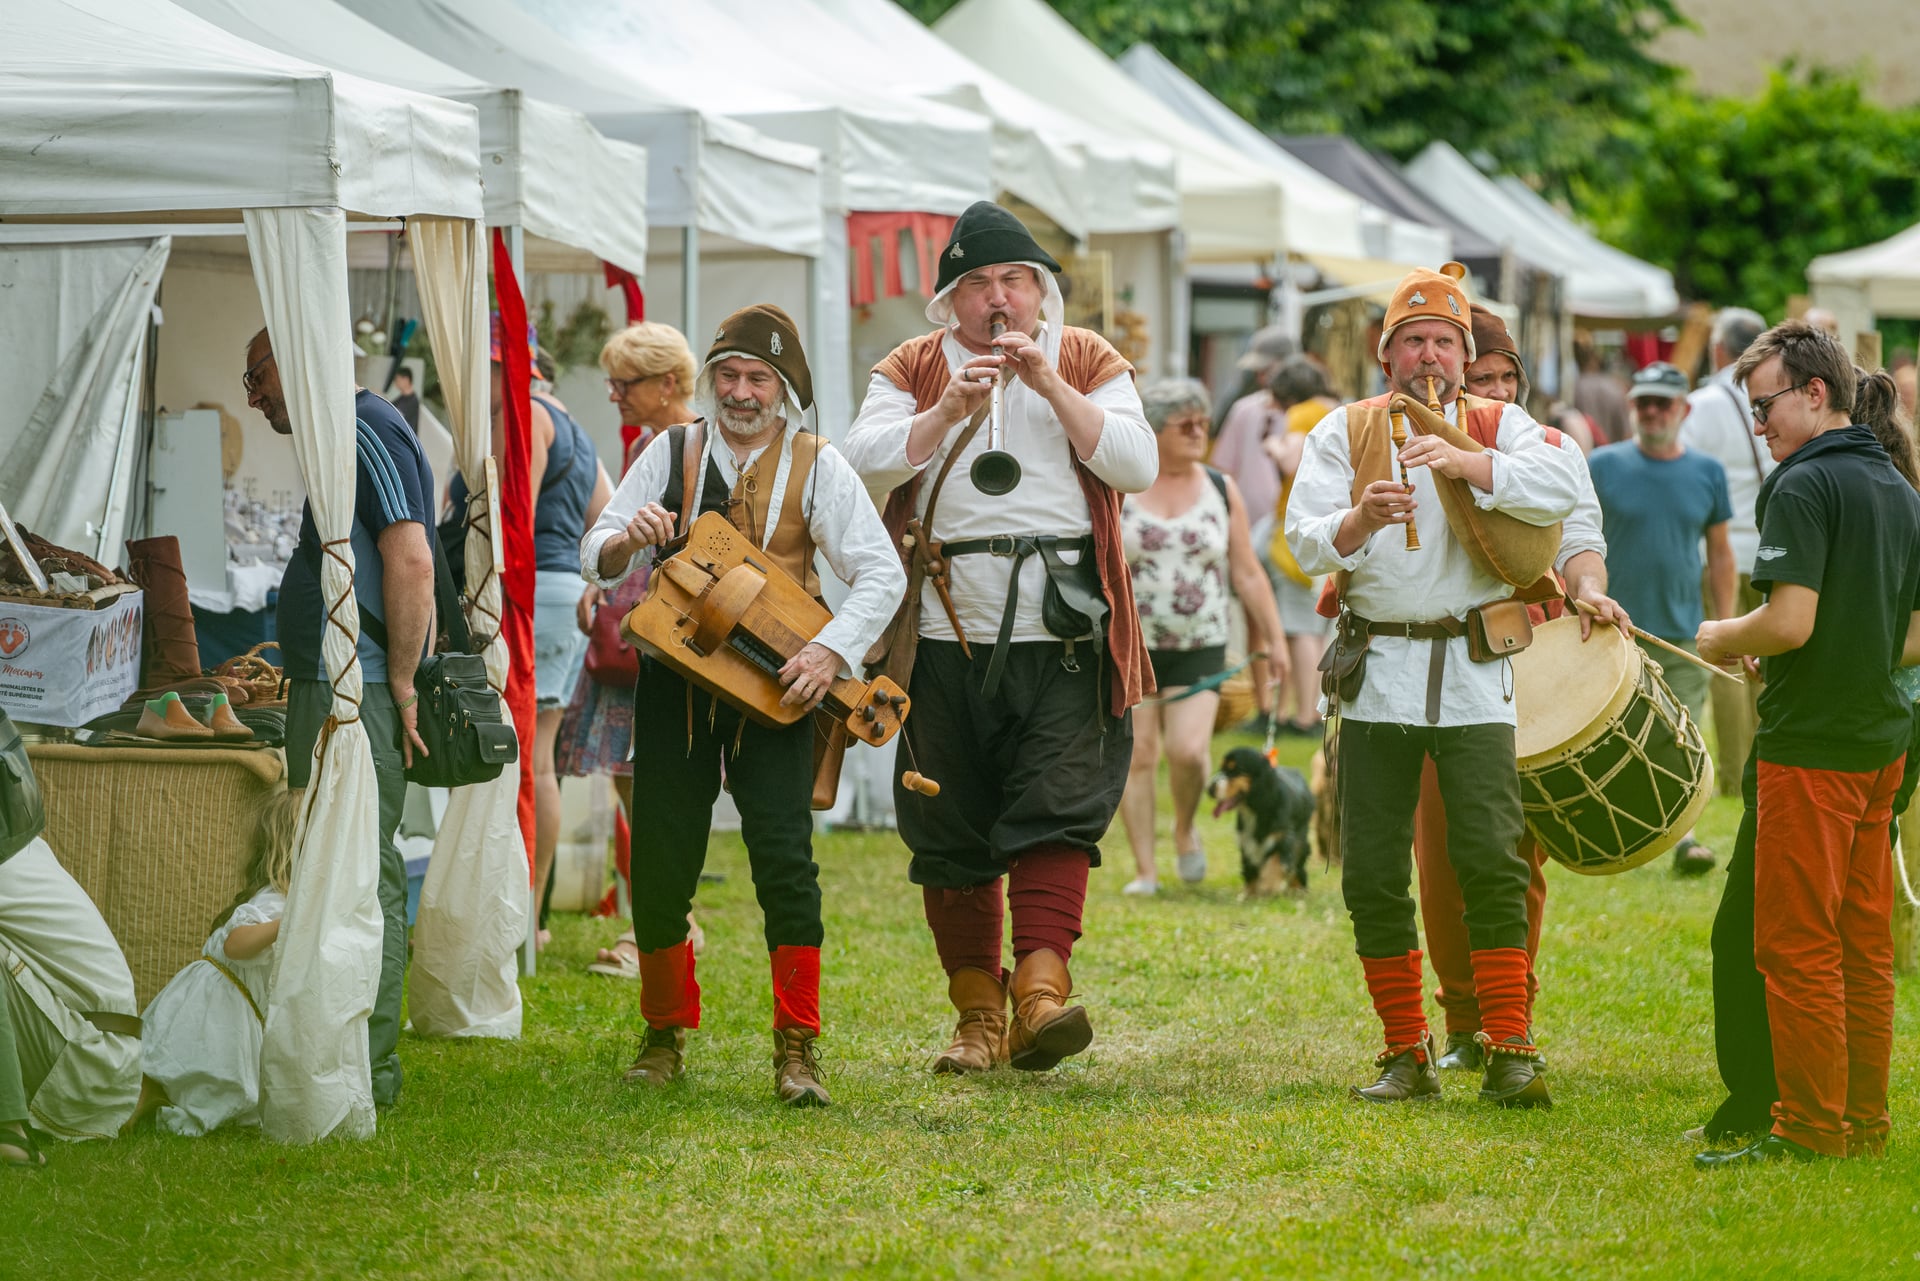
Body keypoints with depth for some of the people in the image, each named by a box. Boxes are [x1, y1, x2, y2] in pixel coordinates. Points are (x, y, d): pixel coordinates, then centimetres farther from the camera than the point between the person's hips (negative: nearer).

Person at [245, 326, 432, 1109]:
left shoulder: (368, 432, -11)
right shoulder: (342, 438, 21)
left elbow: (411, 560, -20)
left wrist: (401, 684, -20)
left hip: (358, 695, -10)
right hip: (324, 691, 10)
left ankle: (365, 1069, -9)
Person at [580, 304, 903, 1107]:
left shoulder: (816, 466, 3)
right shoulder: (670, 455, 8)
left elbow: (882, 572, -3)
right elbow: (594, 560, 7)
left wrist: (834, 650, -18)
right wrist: (626, 539, -17)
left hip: (773, 686, -2)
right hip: (675, 679, 2)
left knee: (784, 855, -13)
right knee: (661, 860, 3)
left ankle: (796, 1048, -6)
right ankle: (665, 1034, 21)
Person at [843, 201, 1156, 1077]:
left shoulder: (1089, 363, 11)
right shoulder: (912, 371, 11)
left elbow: (1137, 464, -3)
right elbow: (865, 464, -3)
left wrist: (1052, 385, -11)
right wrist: (948, 409, -15)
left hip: (1063, 636, -1)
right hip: (947, 636, 1)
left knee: (1058, 806, -15)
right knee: (950, 830, 3)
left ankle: (1041, 987, -24)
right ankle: (977, 1012, 11)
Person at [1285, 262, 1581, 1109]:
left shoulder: (1497, 426, 7)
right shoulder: (1345, 432, 9)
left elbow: (1561, 490, -13)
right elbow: (1306, 540, -3)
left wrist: (1466, 463, -25)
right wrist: (1361, 518, -23)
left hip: (1473, 675, -2)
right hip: (1376, 673, 2)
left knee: (1492, 859, -12)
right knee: (1372, 873, 1)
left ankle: (1508, 1052, -7)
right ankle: (1406, 1054, 11)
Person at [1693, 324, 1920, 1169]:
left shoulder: (1805, 487, -13)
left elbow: (1791, 620, -21)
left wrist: (1724, 639, -4)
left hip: (1810, 746, -8)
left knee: (1796, 947, -3)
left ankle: (1810, 1130, -2)